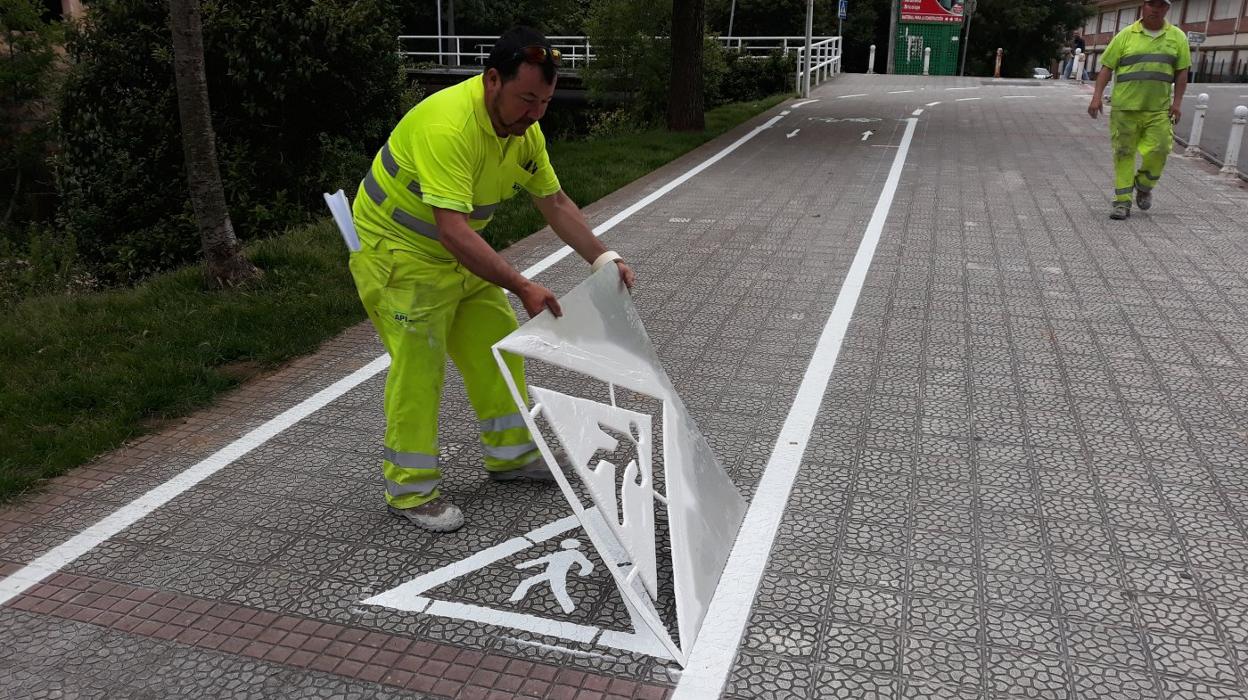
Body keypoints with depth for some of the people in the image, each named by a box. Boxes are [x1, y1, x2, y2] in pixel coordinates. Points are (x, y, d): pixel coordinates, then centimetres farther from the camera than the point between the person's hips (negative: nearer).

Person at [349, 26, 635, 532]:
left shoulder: (524, 129, -6)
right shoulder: (449, 126, -33)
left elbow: (554, 203, 3)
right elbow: (452, 230, -39)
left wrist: (603, 259, -6)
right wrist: (523, 287, -41)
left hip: (459, 251, 8)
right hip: (396, 251, -8)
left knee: (498, 346, 11)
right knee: (418, 365, -8)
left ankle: (509, 454, 27)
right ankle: (410, 489, 6)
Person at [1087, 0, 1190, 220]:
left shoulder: (1177, 37, 9)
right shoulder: (1126, 35, 4)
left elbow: (1182, 72, 9)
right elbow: (1107, 68, 3)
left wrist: (1177, 102, 0)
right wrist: (1097, 97, -7)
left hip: (1159, 109, 1)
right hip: (1125, 107, -1)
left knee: (1158, 150, -6)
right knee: (1124, 154, 1)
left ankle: (1143, 186, 22)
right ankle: (1122, 201, 8)